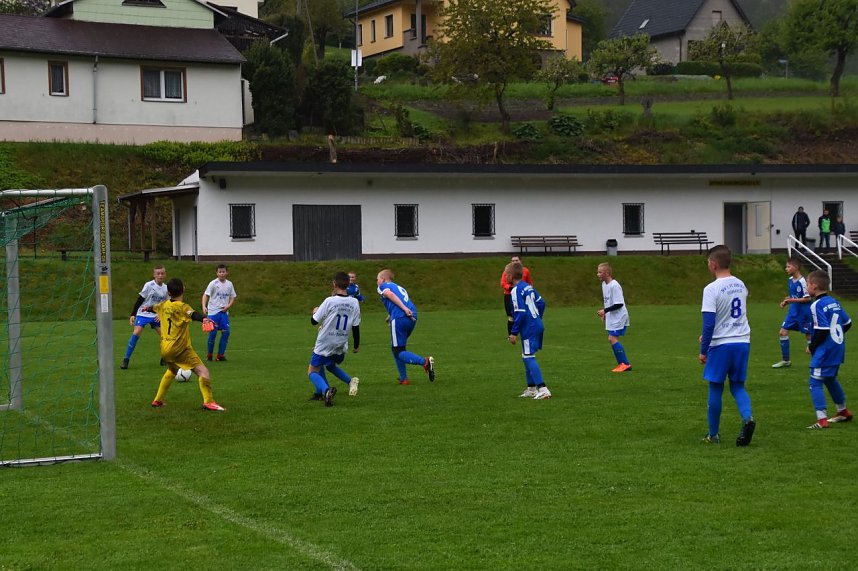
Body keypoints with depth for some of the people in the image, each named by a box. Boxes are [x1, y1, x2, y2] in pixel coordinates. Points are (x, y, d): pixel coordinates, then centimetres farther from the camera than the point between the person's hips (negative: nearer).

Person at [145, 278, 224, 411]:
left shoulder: (164, 305, 8)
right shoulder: (181, 307, -15)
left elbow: (155, 308, 32)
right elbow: (192, 314, -37)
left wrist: (148, 308, 57)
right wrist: (204, 319, -57)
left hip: (165, 348, 8)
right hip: (180, 349, -8)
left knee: (171, 370, 34)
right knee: (203, 372, -12)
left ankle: (158, 400, 39)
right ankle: (208, 402, -25)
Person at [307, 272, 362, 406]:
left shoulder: (329, 301, -17)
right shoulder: (354, 303, -4)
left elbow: (314, 321, -8)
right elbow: (356, 327, 2)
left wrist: (315, 311, 14)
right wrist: (356, 345, 16)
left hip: (325, 344, -5)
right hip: (341, 345, 5)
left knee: (312, 371, 6)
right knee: (331, 365, 31)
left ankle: (326, 390, -23)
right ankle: (350, 381, 7)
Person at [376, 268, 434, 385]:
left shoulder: (383, 287, 12)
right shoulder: (400, 287, 32)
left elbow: (390, 295, -7)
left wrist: (404, 309, -18)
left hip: (399, 318, -8)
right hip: (412, 318, 8)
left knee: (398, 351, -3)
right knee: (395, 348, 21)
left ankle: (424, 362, -26)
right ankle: (403, 378, 17)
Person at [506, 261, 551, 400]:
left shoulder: (516, 291, -15)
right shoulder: (528, 287, 12)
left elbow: (520, 313, -20)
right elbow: (541, 303, 17)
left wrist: (514, 333, -15)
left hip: (528, 328, -9)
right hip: (537, 325, 9)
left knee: (529, 358, -8)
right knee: (527, 357, 18)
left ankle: (543, 389, -16)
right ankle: (531, 388, 24)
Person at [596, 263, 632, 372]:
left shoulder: (614, 285, -20)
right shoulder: (604, 284, 9)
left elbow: (619, 304, -22)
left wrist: (605, 310, -21)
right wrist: (605, 313, 12)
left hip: (619, 316, -10)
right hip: (611, 317, 10)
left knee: (612, 338, -16)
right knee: (612, 339, 8)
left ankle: (625, 364, -13)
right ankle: (622, 364, 14)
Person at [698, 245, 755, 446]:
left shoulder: (711, 289, -14)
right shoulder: (741, 285, 8)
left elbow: (709, 323, -17)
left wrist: (703, 350, -8)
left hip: (721, 345, -5)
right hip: (742, 341, 5)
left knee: (715, 389, 7)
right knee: (738, 386, 13)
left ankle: (713, 434, 16)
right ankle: (747, 418, -14)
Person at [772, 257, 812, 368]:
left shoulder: (802, 281, -19)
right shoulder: (790, 280, 7)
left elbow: (807, 298, -18)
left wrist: (792, 300, -21)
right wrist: (786, 302, 2)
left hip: (803, 312, -8)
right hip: (793, 311, 8)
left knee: (808, 335, 1)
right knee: (783, 332, 3)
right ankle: (785, 360, 12)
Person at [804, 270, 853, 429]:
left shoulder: (817, 305, -17)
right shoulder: (834, 302, 9)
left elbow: (822, 330, -22)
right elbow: (848, 323, 14)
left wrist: (812, 346, -9)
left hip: (825, 351, -9)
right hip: (838, 348, 9)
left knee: (815, 382, -6)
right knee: (830, 379, 25)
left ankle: (822, 419, -12)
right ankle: (843, 412, 37)